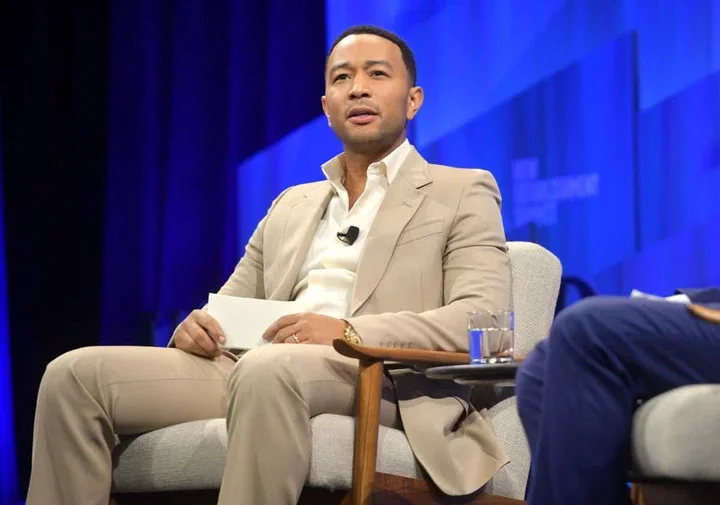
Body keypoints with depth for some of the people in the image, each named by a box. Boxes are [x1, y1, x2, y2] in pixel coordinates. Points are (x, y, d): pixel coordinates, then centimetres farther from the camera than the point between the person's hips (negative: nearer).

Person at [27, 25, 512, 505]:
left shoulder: (463, 193, 11)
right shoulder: (291, 206, 29)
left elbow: (485, 318, -4)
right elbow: (232, 303, 26)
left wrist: (350, 332, -18)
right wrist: (198, 327, -1)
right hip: (255, 372, 6)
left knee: (268, 369, -40)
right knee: (76, 374, -14)